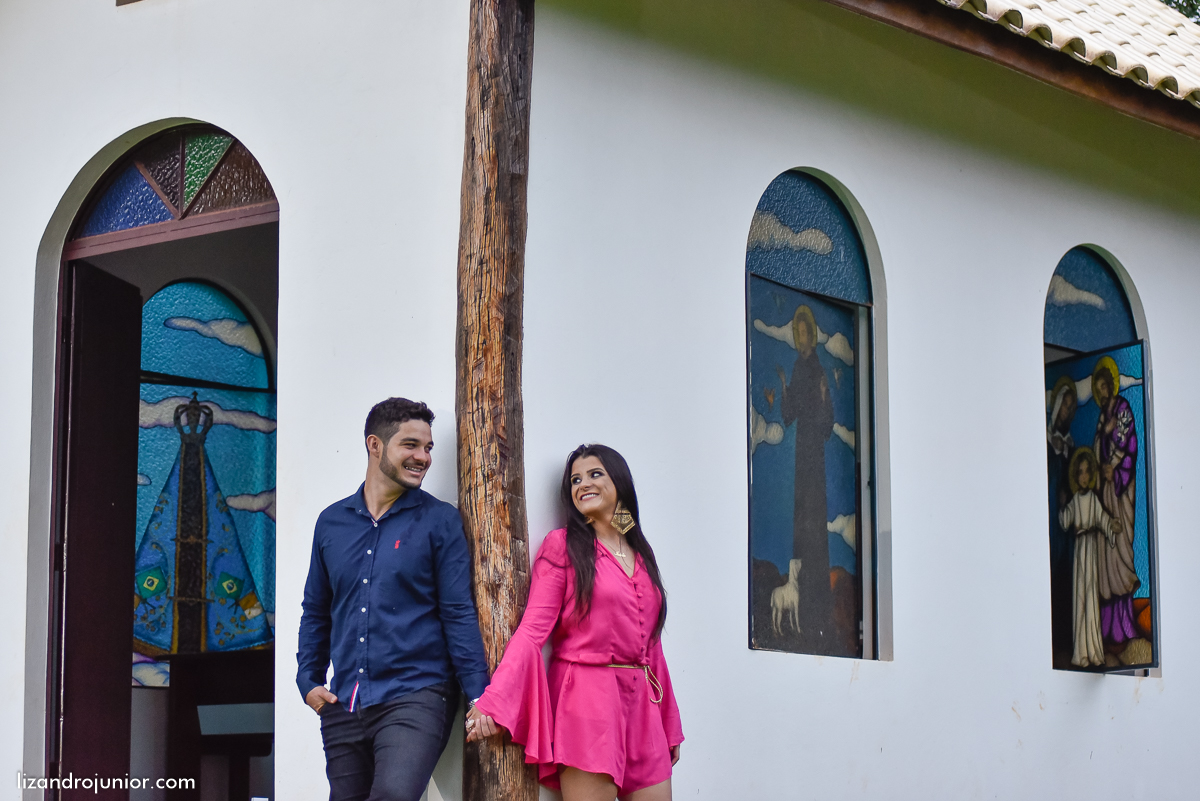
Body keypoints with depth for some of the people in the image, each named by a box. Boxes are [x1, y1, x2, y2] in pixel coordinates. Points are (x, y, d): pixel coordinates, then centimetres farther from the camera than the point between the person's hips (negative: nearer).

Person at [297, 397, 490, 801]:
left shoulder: (440, 521, 2)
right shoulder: (332, 522, 13)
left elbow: (459, 613, -2)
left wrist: (480, 696, -9)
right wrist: (308, 681, 10)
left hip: (415, 696, -4)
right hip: (343, 706, 5)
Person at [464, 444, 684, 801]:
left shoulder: (641, 554, 17)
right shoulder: (562, 545, 1)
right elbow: (532, 629, -8)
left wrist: (670, 727, 19)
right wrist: (493, 700, -19)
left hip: (642, 703, 6)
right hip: (586, 700, -6)